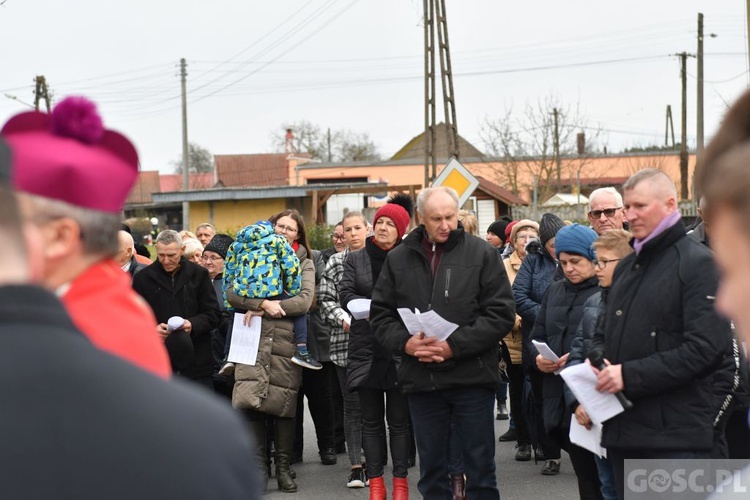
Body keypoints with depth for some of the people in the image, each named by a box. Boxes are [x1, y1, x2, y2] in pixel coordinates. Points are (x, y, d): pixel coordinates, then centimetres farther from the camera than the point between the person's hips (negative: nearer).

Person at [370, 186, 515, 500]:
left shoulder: (482, 254, -1)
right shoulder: (398, 259, 8)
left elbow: (501, 313, -7)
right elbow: (380, 315, 9)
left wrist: (454, 345, -16)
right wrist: (405, 342, -11)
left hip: (472, 379, -3)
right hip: (421, 380, 3)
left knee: (480, 467, 4)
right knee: (431, 469, 11)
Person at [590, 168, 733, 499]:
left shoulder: (697, 263, -8)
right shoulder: (627, 267, 19)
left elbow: (705, 349, -17)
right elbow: (605, 332, 26)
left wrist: (630, 375, -19)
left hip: (675, 437, -8)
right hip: (623, 431, 8)